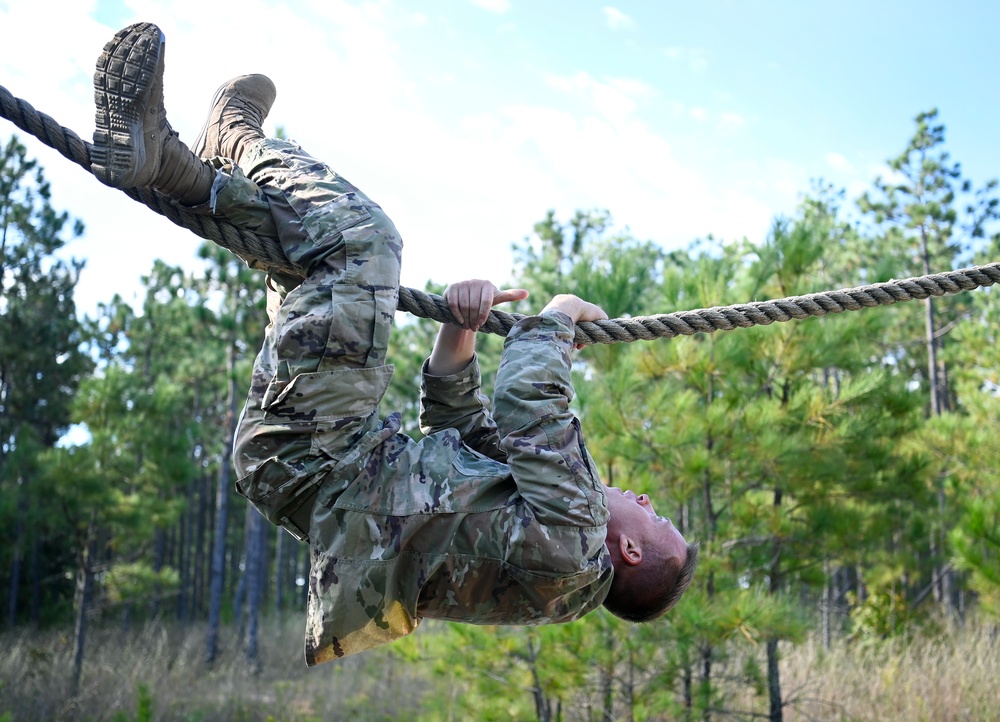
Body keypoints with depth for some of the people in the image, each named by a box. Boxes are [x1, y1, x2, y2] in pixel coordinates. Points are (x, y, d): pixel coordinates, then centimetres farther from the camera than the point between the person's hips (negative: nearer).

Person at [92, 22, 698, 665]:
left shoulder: (571, 546, -15)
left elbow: (529, 410, -18)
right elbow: (459, 425, 15)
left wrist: (556, 318, 0)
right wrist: (462, 334, 0)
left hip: (308, 451, -9)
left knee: (361, 237, -13)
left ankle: (237, 142, 6)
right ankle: (168, 162, 5)